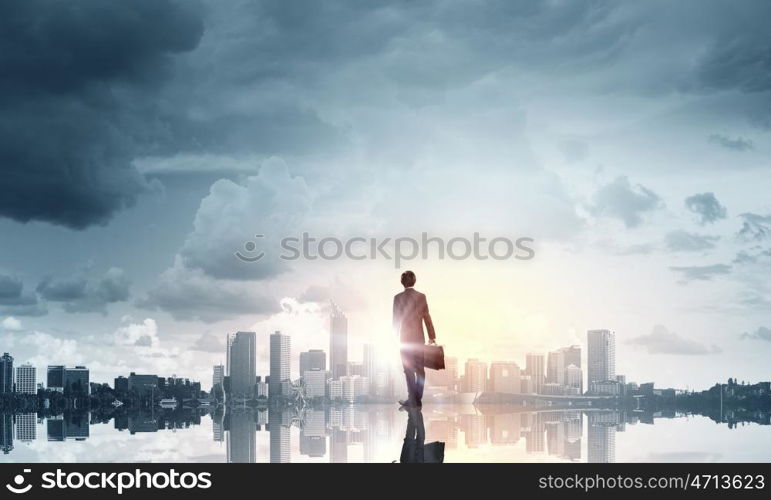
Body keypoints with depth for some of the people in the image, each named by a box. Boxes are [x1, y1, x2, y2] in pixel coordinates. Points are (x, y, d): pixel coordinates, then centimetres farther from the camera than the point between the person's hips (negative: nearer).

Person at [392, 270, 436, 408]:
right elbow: (427, 317, -3)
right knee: (420, 368, 8)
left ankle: (412, 399, 0)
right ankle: (418, 399, 10)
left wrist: (397, 335, 10)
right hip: (419, 337, 2)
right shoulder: (421, 296, -4)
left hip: (405, 337, -2)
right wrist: (432, 336, 5)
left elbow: (396, 318, -2)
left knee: (409, 369, 3)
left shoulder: (398, 298, -7)